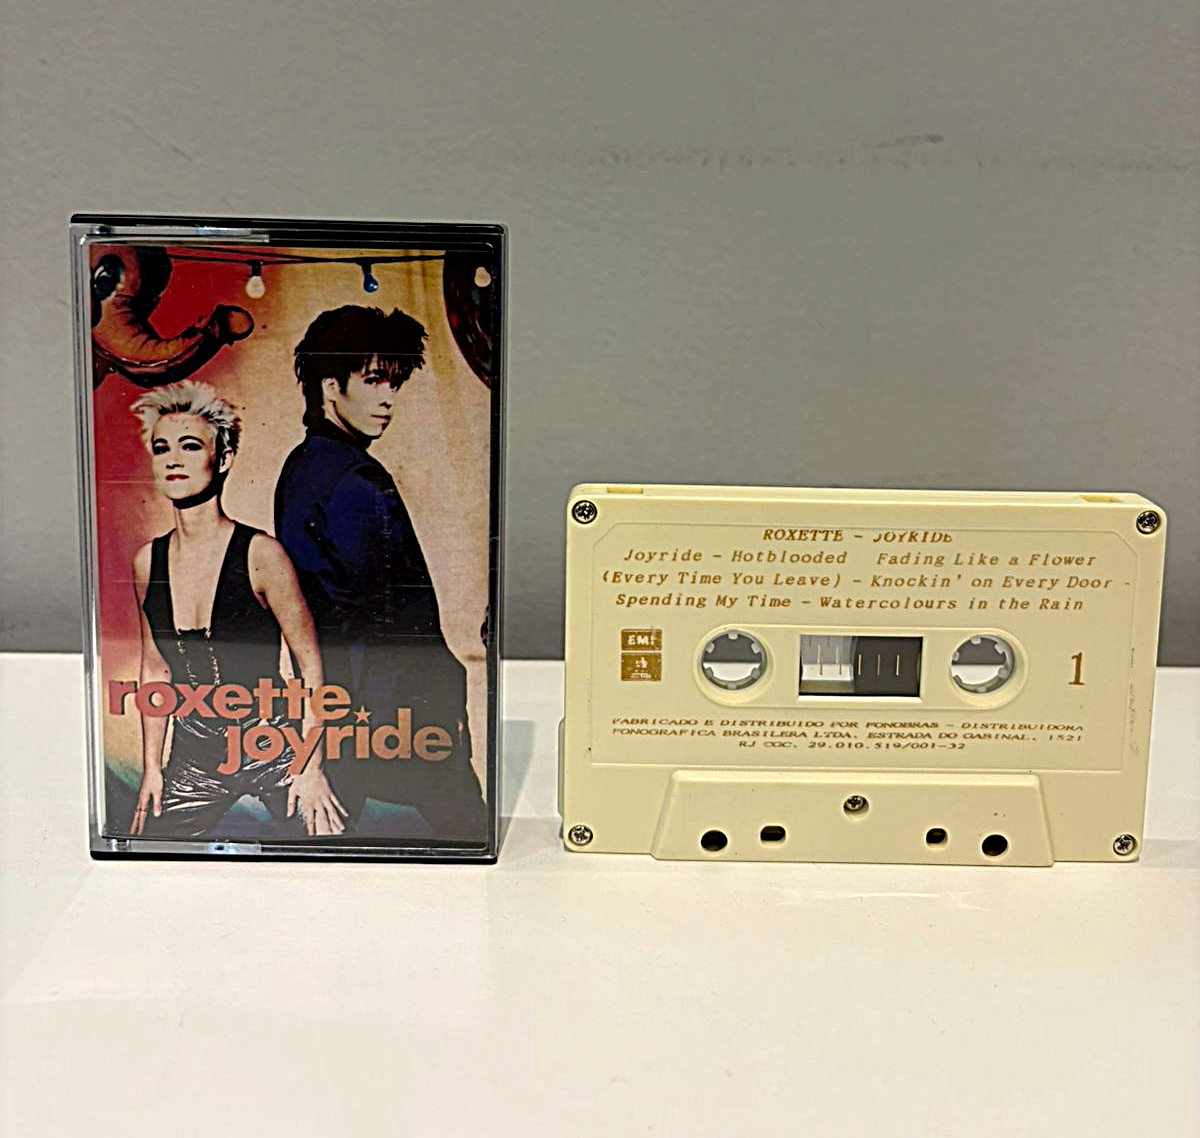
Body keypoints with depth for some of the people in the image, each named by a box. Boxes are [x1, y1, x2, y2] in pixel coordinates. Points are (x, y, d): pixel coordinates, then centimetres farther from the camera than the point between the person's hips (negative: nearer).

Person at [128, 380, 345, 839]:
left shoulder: (260, 553, -13)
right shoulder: (148, 561, 1)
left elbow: (309, 665, -8)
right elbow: (155, 670, 11)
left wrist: (312, 767, -11)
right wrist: (151, 768, 9)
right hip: (194, 756, 4)